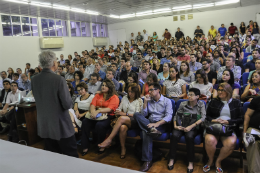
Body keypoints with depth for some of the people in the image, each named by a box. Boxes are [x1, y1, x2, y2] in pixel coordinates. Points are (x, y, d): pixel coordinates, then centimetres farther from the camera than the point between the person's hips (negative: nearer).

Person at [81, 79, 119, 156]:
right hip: (96, 115, 5)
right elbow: (92, 104, 8)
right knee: (85, 122, -23)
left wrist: (98, 111, -23)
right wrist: (92, 111, -16)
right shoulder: (98, 95, 21)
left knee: (99, 125, -34)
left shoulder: (114, 97, 3)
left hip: (107, 116, -4)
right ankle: (85, 146, -15)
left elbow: (110, 109, -11)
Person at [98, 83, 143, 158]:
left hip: (134, 122, -3)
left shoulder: (139, 101, 5)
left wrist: (124, 114, -13)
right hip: (124, 121, 3)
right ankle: (123, 148, -17)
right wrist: (118, 112, -7)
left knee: (122, 118, -36)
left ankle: (109, 139, -31)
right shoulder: (125, 98, 19)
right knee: (123, 127, -36)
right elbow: (119, 109, 17)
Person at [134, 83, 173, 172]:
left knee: (146, 133, -36)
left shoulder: (167, 101, 3)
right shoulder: (149, 101, 18)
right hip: (149, 123, 5)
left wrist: (156, 124, -24)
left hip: (161, 124, -5)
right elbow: (143, 115, 10)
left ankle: (147, 161, -31)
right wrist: (145, 102, 1)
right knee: (136, 114, -24)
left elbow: (169, 117, -10)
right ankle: (151, 129, -39)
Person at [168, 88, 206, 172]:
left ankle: (191, 162, -20)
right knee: (174, 136, -28)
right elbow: (176, 116, 8)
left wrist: (191, 126, -19)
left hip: (193, 127, -2)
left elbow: (203, 118, -9)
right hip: (181, 126, 2)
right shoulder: (183, 104, 7)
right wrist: (175, 125, -11)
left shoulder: (201, 104, 4)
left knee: (189, 137, -34)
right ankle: (171, 159, -14)